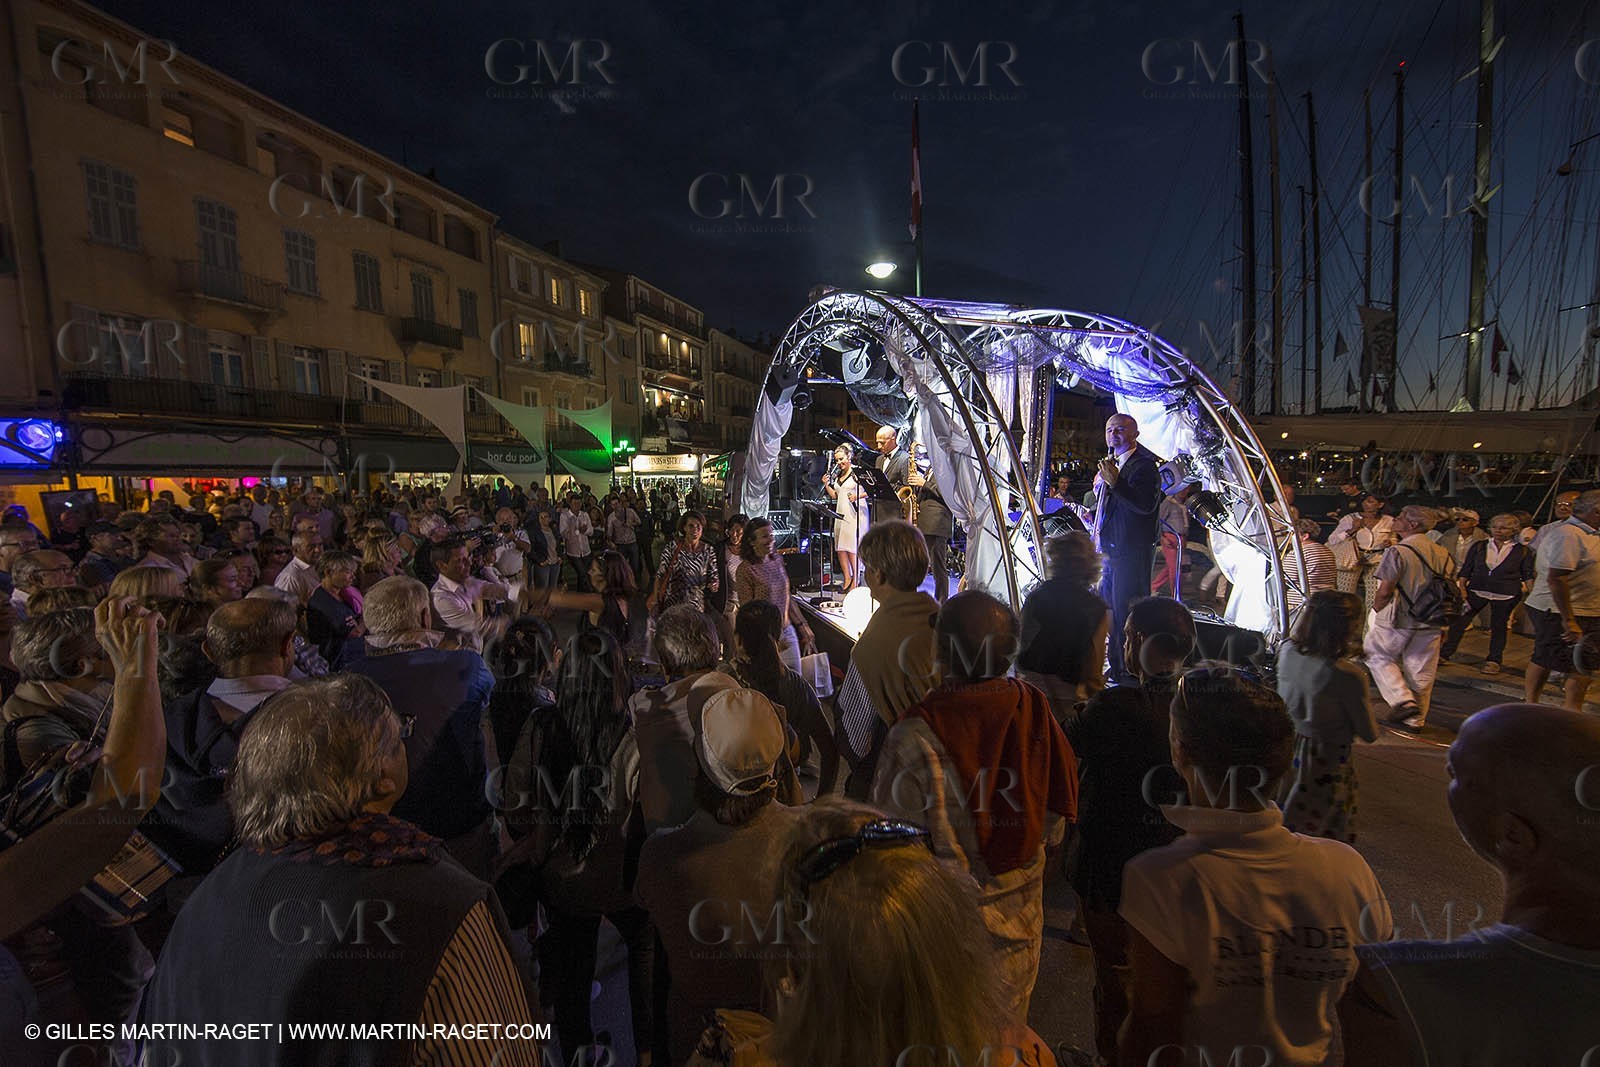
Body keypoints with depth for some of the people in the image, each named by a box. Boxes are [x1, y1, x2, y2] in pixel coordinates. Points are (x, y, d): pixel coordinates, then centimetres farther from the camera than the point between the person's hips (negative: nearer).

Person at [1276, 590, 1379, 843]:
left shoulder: (1287, 651, -11)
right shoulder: (1348, 676, -26)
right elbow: (1369, 734, -13)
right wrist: (1364, 703, 4)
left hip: (1287, 746, 5)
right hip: (1327, 761, -5)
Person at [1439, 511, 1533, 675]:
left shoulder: (1523, 550, 1)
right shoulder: (1479, 546, 4)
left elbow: (1528, 575, 5)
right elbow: (1466, 569, 6)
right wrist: (1462, 588, -1)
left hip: (1505, 595, -1)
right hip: (1476, 591, 1)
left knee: (1499, 627, 9)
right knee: (1459, 621, -3)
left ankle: (1493, 660, 22)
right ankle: (1444, 653, 3)